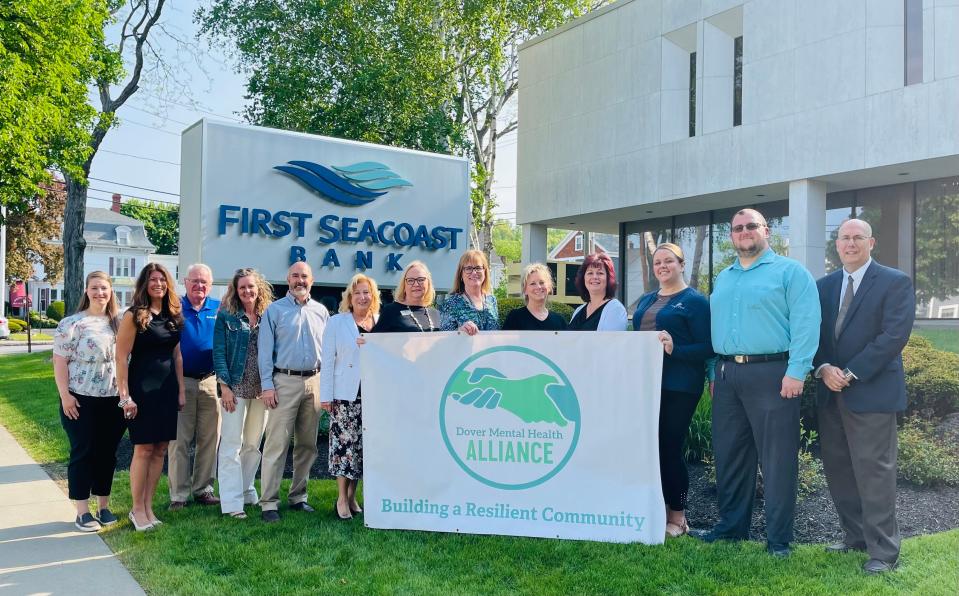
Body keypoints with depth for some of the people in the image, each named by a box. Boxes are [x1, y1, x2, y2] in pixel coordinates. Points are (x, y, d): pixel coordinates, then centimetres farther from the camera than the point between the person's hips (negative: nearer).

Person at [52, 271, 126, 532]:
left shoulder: (118, 322, 9)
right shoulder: (71, 323, -5)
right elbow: (60, 361, -7)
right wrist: (65, 395, -15)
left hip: (113, 400, 4)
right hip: (81, 400, -4)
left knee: (107, 453, 10)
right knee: (82, 453, 2)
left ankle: (104, 507, 22)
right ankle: (82, 512, 10)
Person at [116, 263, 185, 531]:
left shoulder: (173, 316, 10)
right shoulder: (134, 316, -7)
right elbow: (122, 357, -10)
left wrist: (181, 390, 11)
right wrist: (125, 396, -15)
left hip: (167, 388, 6)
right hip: (142, 388, -6)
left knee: (160, 449, 7)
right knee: (143, 449, -3)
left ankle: (148, 506, 17)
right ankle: (137, 509, 10)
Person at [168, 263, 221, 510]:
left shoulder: (220, 309, 6)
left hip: (211, 382, 2)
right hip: (181, 381, -2)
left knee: (209, 440, 8)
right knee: (179, 441, 0)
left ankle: (203, 489, 20)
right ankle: (178, 494, 8)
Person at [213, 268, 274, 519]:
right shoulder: (226, 316, 0)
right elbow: (218, 353, -4)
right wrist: (225, 386, -11)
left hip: (262, 389, 3)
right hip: (236, 387, -3)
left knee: (253, 445, 12)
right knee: (231, 445, -2)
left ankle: (247, 491, 25)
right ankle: (231, 502, 1)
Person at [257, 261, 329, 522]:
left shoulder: (321, 312, 12)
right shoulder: (275, 310, 1)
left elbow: (327, 349, 13)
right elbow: (265, 350, -2)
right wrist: (267, 385, -9)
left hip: (314, 381, 4)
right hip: (285, 381, -4)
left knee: (307, 444, 10)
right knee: (277, 444, -7)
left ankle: (298, 496, 21)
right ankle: (269, 503, -2)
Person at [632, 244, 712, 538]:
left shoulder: (695, 301, -5)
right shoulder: (646, 301, 15)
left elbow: (707, 348, -10)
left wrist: (674, 349, -25)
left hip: (678, 387, -6)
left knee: (670, 448, -1)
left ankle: (677, 516, 13)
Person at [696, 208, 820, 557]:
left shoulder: (790, 272, -2)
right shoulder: (723, 279, 19)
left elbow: (805, 323, -11)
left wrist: (796, 372, -18)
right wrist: (715, 373, 14)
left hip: (771, 374, -6)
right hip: (727, 374, 6)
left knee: (777, 458, -1)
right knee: (728, 455, 11)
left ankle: (778, 538, 9)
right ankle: (731, 525, 24)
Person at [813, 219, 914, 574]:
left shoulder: (895, 282, -2)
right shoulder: (824, 286, 14)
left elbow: (894, 335, -12)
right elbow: (813, 332, 10)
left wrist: (851, 373, -15)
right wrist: (824, 368, -9)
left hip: (872, 392, -6)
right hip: (831, 391, 6)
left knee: (874, 471, -4)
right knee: (837, 469, 10)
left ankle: (883, 552, 5)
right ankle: (856, 537, 23)